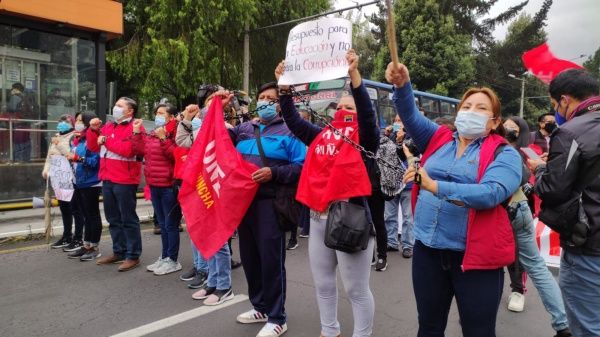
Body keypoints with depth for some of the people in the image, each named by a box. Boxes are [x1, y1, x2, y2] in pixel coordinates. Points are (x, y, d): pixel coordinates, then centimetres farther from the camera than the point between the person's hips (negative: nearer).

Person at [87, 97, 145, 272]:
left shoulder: (135, 128, -8)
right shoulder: (108, 127, 16)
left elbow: (129, 149, -23)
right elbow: (93, 147, 18)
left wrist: (107, 141, -15)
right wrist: (93, 130, 4)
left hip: (125, 181, -8)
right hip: (107, 180, 8)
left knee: (128, 219, -2)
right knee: (113, 219, 15)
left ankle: (133, 256, 6)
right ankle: (119, 252, 26)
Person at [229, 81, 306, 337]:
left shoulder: (288, 132, -2)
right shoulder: (243, 129, 15)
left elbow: (301, 167, -9)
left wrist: (274, 173, -21)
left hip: (270, 202, -6)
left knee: (271, 258, -1)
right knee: (249, 256, 14)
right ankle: (260, 306, 32)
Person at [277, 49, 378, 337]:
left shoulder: (364, 140, -5)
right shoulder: (322, 136, 9)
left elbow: (368, 114, -22)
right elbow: (293, 121, 8)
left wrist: (354, 76, -31)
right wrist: (284, 86, -1)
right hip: (318, 219, 6)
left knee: (357, 289, 7)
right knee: (323, 284, 19)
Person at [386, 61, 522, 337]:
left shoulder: (505, 155, -5)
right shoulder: (439, 139, 8)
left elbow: (491, 193, -22)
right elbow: (411, 116, -6)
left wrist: (434, 186, -28)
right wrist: (402, 85, -25)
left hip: (475, 254, -3)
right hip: (427, 248, 4)